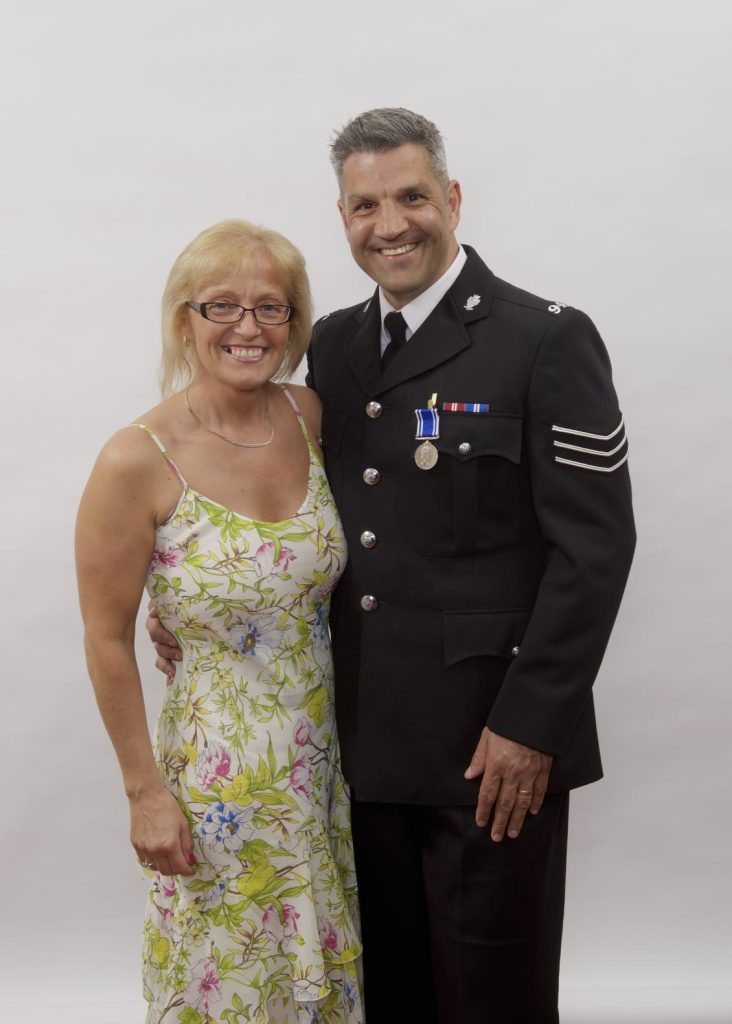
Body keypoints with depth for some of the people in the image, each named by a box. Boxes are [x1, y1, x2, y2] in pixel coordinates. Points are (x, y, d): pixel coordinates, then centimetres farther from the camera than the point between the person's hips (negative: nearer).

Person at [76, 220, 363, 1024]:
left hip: (326, 754, 5)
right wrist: (144, 790, -7)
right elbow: (108, 640, -11)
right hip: (218, 770, -4)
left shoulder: (310, 416, -4)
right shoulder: (138, 461, -19)